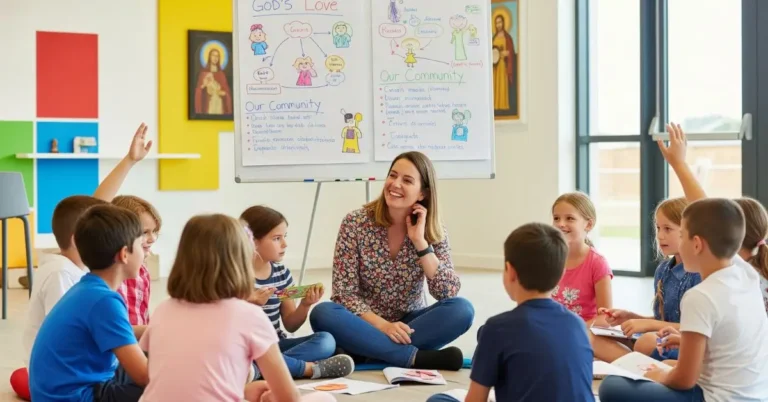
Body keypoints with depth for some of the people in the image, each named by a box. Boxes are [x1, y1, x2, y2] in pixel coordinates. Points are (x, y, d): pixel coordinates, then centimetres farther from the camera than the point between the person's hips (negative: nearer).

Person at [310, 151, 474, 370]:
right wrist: (383, 325, -26)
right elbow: (344, 292, -13)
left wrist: (420, 242, -20)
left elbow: (449, 292, -15)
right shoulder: (356, 222, -10)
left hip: (409, 325, 2)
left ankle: (373, 351, -25)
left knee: (462, 309, -23)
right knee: (323, 313, -32)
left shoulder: (433, 232, -4)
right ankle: (416, 357, -34)